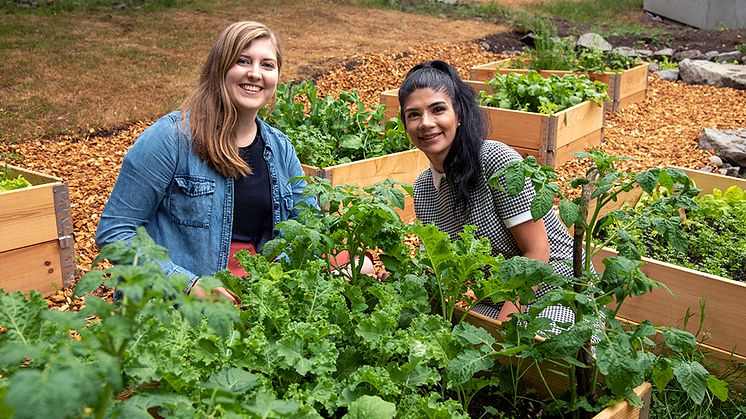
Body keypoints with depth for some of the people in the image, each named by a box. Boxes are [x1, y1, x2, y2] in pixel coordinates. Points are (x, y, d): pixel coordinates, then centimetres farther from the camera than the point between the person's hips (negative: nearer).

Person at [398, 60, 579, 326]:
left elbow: (537, 253, -18)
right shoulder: (422, 189, 2)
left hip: (563, 301, -6)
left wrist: (499, 329, -19)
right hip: (499, 304, 6)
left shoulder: (495, 159, -19)